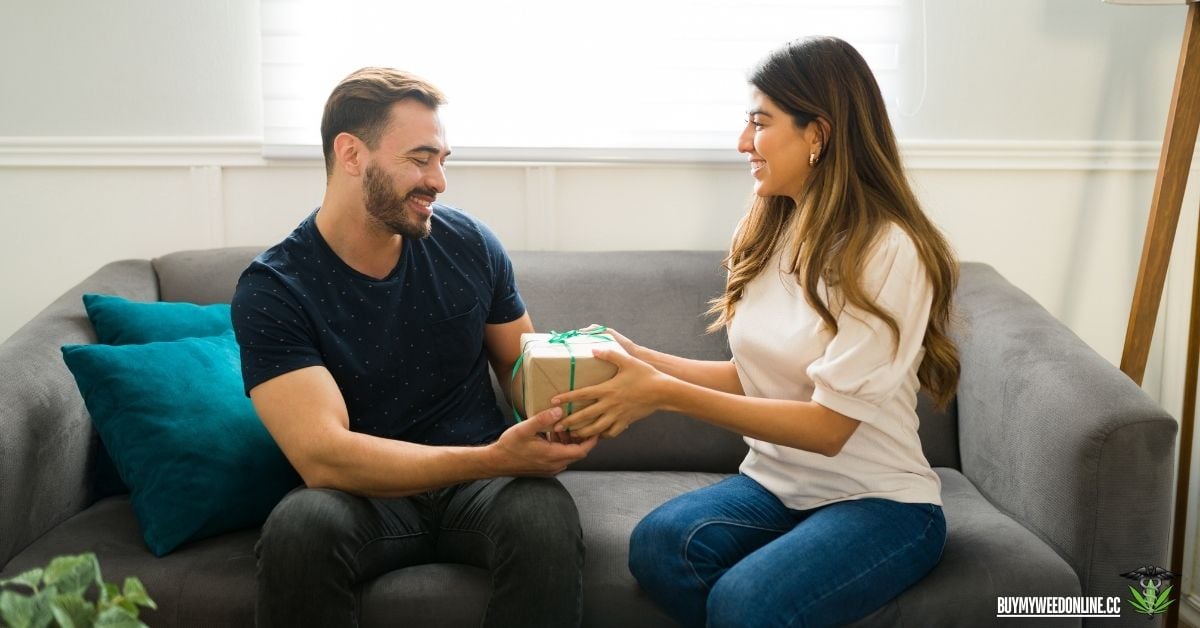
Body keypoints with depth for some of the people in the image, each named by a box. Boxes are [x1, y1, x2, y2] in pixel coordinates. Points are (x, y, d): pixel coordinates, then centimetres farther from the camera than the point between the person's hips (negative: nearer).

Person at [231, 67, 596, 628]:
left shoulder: (468, 244, -1)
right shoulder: (272, 288, -11)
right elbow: (323, 457, -22)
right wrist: (493, 459, -32)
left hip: (480, 484, 2)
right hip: (363, 495, -2)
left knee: (546, 516, -31)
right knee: (299, 527, -35)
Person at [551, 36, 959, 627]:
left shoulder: (888, 251, -17)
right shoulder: (773, 233, 6)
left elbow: (828, 424, -20)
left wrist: (665, 394, -25)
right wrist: (639, 357, -1)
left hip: (880, 501, -5)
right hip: (775, 483, 6)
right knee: (657, 545, -25)